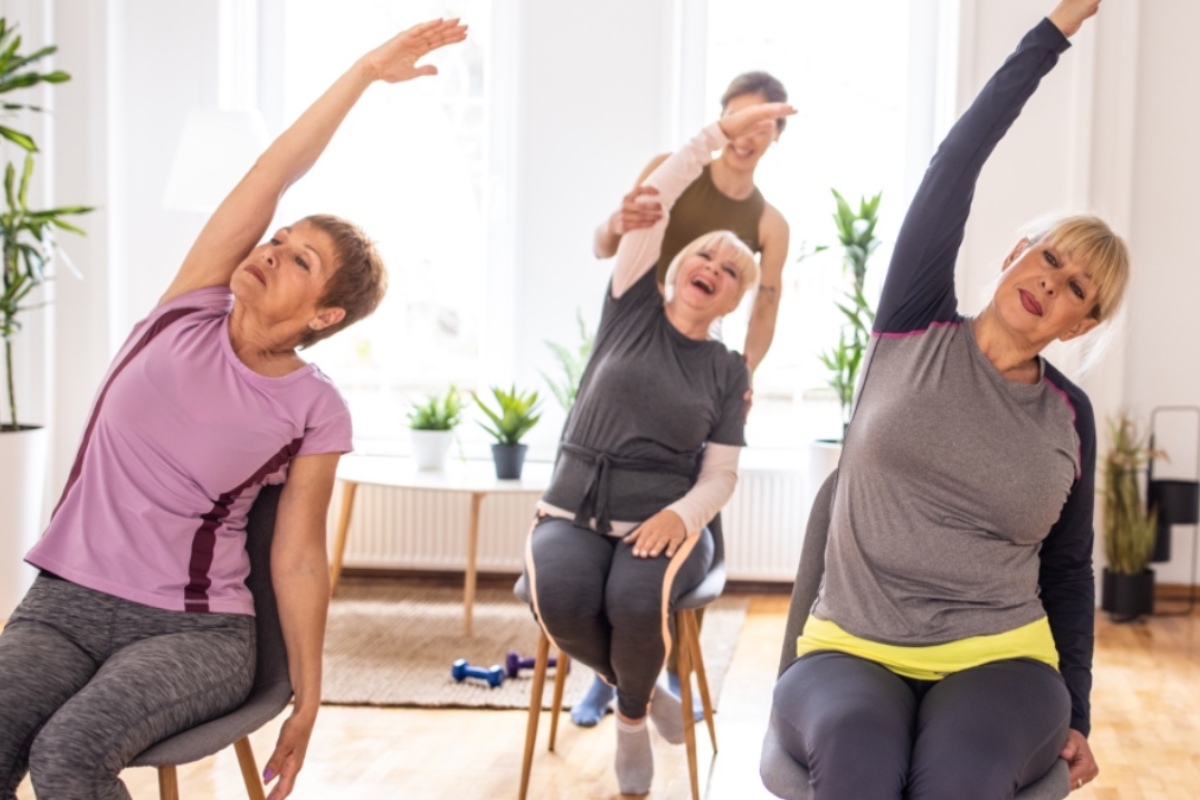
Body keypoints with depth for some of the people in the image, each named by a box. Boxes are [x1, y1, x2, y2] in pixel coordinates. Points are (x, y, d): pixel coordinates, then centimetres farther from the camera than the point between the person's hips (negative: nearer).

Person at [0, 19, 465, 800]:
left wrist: (308, 701, 1)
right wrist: (365, 70, -5)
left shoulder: (315, 411, -6)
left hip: (195, 631, -3)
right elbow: (271, 176, -6)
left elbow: (299, 560, -1)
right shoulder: (191, 311, 1)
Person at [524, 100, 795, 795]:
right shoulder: (633, 309, 6)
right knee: (560, 599, -31)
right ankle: (640, 688, 2)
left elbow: (722, 475, 4)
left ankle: (631, 713, 1)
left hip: (665, 520, 0)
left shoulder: (728, 371, 7)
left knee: (637, 601, -33)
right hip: (575, 511, 0)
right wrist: (721, 132, -5)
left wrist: (680, 515, -17)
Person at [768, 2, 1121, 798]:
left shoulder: (1070, 416, 7)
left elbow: (1069, 571, 15)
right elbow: (956, 162, -4)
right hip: (853, 651, -1)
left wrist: (1076, 714, 9)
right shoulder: (913, 328, 2)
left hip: (998, 658, 1)